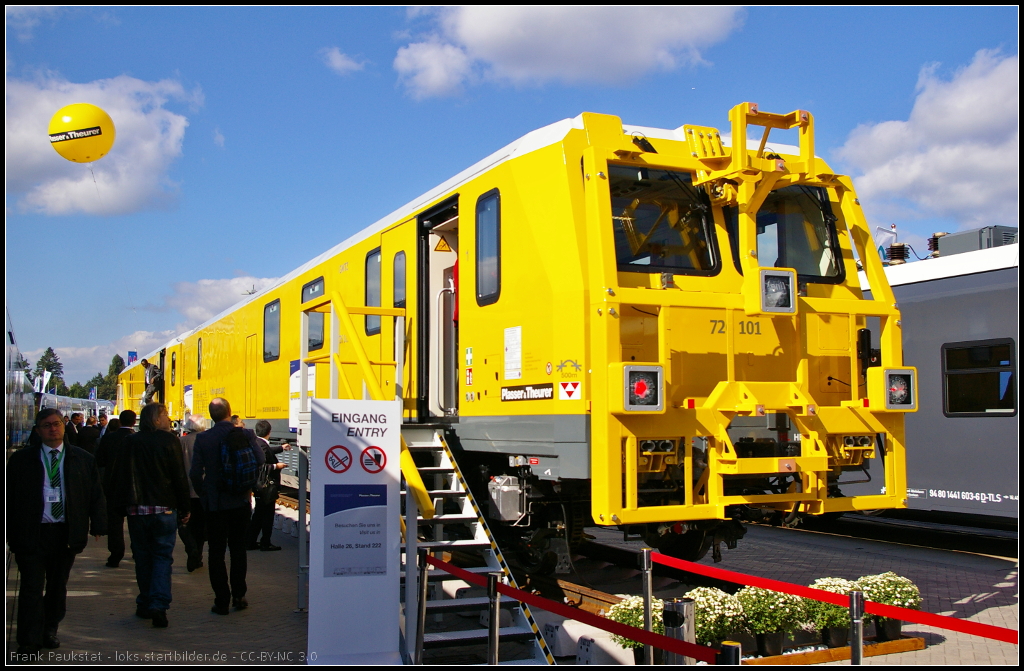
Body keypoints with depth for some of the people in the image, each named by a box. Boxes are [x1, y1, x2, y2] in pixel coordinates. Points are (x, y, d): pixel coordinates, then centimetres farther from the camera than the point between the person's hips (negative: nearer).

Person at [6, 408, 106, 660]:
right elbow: (9, 497, 3)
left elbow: (95, 495, 6)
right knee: (32, 588, -3)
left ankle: (50, 630, 31)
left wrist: (98, 525, -2)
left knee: (58, 586, 13)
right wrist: (9, 532, -2)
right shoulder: (21, 459, 3)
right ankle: (28, 644, 3)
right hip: (30, 533, -2)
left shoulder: (83, 459, 5)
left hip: (67, 534, 2)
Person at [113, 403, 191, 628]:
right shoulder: (169, 440, -7)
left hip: (136, 509, 3)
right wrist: (184, 509, 0)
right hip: (164, 508, -3)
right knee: (162, 556, 2)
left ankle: (144, 604, 19)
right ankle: (158, 605, -10)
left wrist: (123, 504, 14)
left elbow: (119, 477, 7)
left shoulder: (130, 442, 3)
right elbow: (180, 478, -7)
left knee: (142, 556, 14)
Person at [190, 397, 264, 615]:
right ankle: (238, 595, 16)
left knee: (216, 552, 7)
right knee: (238, 549, 15)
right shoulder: (246, 435, -7)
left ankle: (222, 601, 7)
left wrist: (202, 493, 7)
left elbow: (195, 473, -8)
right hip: (241, 501, 1)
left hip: (214, 503, -1)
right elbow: (260, 460, -14)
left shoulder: (203, 438, -7)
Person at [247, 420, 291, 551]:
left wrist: (282, 447, 40)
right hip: (267, 487, -9)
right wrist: (276, 466, -16)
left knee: (258, 515, 16)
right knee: (267, 515, 2)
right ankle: (265, 544, 9)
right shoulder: (262, 445, -22)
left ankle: (251, 542, 21)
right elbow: (262, 467, -28)